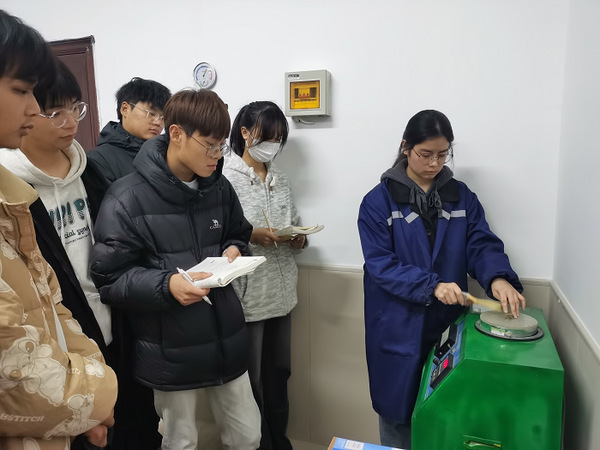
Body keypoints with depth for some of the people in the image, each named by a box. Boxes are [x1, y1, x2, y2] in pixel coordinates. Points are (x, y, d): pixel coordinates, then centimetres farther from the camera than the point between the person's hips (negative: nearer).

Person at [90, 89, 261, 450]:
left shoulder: (220, 187, 2)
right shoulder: (128, 198, -14)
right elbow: (109, 278, -12)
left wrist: (234, 251, -5)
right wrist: (165, 285, -26)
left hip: (227, 340, 5)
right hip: (171, 351, -4)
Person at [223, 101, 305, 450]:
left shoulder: (280, 178, 10)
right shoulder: (225, 178, -11)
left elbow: (295, 224, 15)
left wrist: (300, 238, -6)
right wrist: (251, 236, -25)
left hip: (281, 292, 6)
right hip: (247, 295, -6)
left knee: (279, 372, 19)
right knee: (250, 379, 11)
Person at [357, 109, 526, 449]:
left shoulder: (461, 197, 5)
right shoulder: (379, 201, -8)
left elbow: (482, 243, -4)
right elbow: (380, 263, -14)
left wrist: (498, 278, -25)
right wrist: (432, 286, -25)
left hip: (447, 324, 3)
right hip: (398, 327, -3)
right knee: (398, 408, 11)